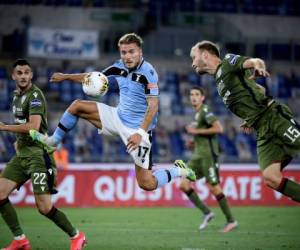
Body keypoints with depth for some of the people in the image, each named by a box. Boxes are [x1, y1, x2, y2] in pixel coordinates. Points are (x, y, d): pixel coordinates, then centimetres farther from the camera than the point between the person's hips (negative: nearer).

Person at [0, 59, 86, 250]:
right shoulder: (17, 95, 14)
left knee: (44, 207, -12)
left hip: (37, 154, -9)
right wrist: (19, 139, 16)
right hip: (21, 154, 9)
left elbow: (33, 126, -25)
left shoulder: (35, 95, -13)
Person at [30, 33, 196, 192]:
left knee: (147, 184, -12)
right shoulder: (119, 68, 1)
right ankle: (53, 141, 20)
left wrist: (140, 133, -31)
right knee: (77, 106, 3)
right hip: (118, 118, 7)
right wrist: (66, 77, 14)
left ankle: (179, 171, 14)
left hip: (137, 128, -7)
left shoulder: (147, 72, -20)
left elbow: (153, 106, -24)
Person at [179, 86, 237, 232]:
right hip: (198, 156, 9)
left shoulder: (205, 111, -10)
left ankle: (231, 221, 3)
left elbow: (219, 128, -22)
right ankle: (206, 212, 5)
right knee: (184, 185, -1)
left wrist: (197, 131, -17)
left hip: (208, 155, -9)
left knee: (214, 188, -7)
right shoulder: (197, 113, 18)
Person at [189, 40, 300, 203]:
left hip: (272, 116, -7)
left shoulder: (228, 62, 3)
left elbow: (254, 61, -16)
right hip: (263, 131, 7)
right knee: (270, 177, -10)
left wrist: (258, 66, -41)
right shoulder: (219, 80, 24)